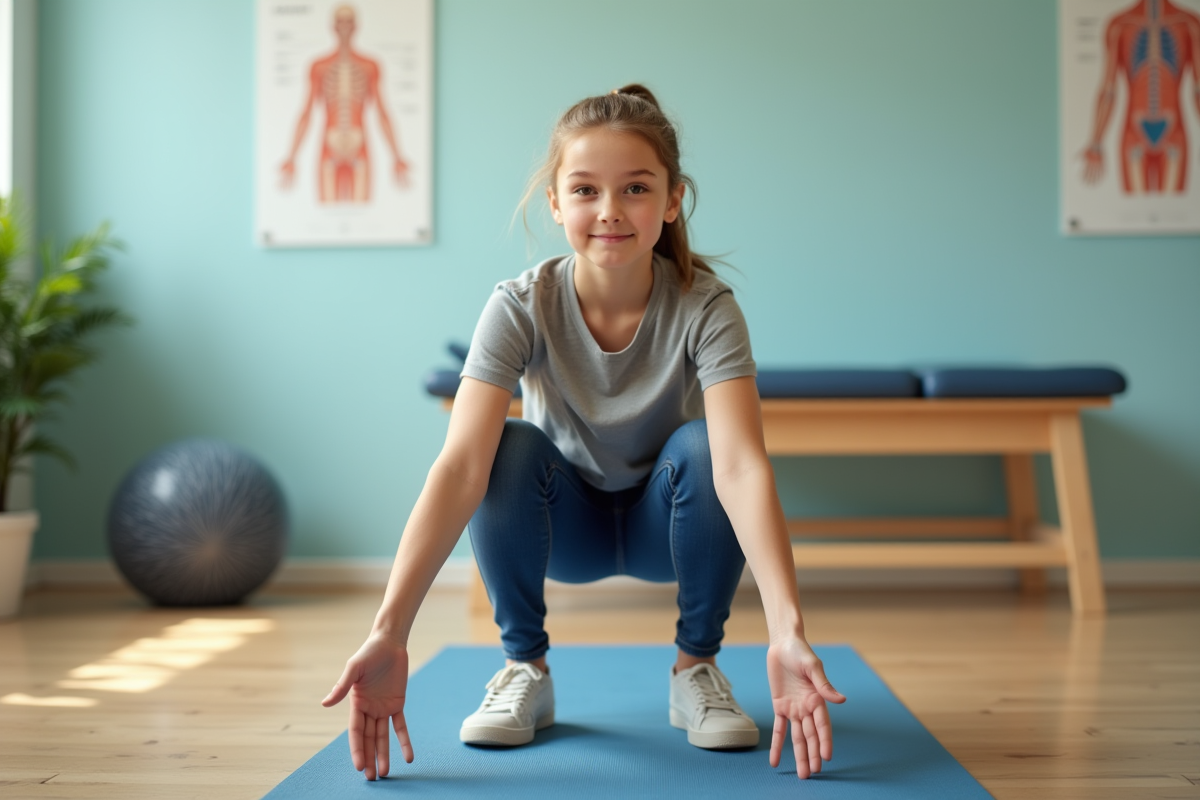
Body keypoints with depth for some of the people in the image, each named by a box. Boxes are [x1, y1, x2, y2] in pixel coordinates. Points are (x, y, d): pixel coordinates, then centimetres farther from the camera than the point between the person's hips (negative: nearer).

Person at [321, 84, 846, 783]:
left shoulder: (705, 308, -25)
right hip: (567, 523, 0)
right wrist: (389, 634, -48)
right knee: (512, 448, -31)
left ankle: (698, 667, -10)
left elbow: (741, 465, -40)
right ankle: (526, 670, -10)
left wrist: (788, 632, -55)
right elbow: (461, 466, -36)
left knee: (700, 446, -32)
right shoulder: (521, 308, -24)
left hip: (666, 521, 0)